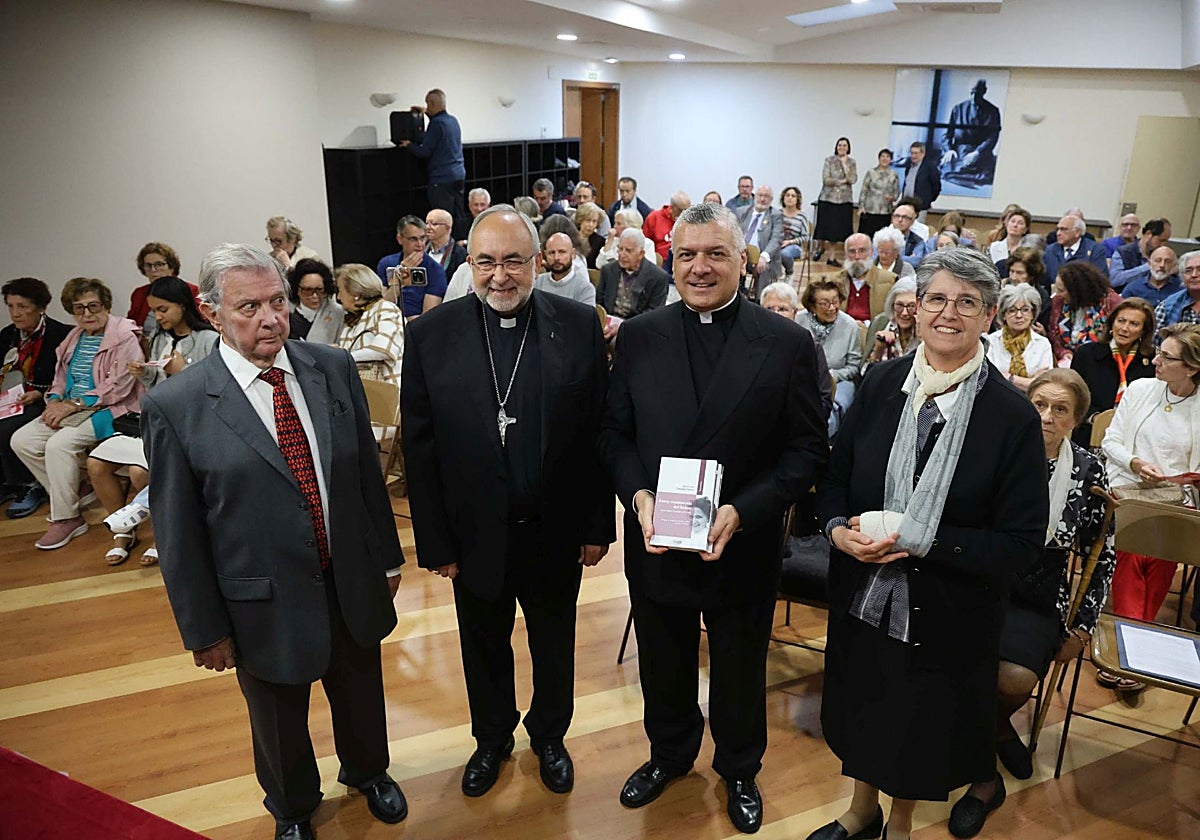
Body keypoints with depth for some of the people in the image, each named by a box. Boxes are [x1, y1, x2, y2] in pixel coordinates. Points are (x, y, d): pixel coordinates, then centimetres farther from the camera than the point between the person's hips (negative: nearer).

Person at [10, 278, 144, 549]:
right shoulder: (74, 338, 16)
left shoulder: (124, 336, -10)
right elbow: (61, 379, 20)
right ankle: (68, 498, 4)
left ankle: (67, 518, -15)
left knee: (59, 444, -28)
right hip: (69, 409, 9)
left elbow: (117, 388, -17)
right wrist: (54, 401, -2)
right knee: (21, 440, -8)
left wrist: (73, 404, -18)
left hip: (108, 409, -8)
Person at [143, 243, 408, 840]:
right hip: (264, 605, -2)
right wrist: (204, 627, -4)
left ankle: (367, 771, 57)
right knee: (280, 722, 22)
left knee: (361, 695, 26)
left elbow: (367, 469, 2)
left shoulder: (333, 368, -6)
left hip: (352, 586, 3)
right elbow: (179, 534, -9)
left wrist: (387, 556, 7)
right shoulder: (173, 408, -16)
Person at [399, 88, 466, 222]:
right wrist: (427, 112, 42)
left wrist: (408, 145, 5)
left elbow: (424, 153, -12)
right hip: (459, 176, 8)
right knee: (458, 218, 10)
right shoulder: (453, 120, 11)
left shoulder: (436, 124, -12)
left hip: (442, 178, -8)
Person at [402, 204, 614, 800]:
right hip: (476, 537, 0)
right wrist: (436, 543, -6)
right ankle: (492, 739, 48)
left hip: (556, 533, 0)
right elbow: (420, 452, -6)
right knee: (484, 650, 22)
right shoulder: (432, 337, -9)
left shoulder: (579, 327, -9)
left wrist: (598, 526, -4)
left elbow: (598, 434, -6)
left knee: (555, 649, 21)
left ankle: (549, 736, 48)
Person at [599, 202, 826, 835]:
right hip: (655, 544, 2)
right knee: (663, 667, 23)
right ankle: (669, 754, 52)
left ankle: (739, 772, 49)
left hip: (742, 549, -1)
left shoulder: (788, 344, -10)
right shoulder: (638, 338, -3)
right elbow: (614, 433, 1)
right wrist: (638, 496, -17)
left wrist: (741, 512, -21)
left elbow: (807, 450, -9)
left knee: (740, 675, 21)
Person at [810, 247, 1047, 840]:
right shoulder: (881, 382, -6)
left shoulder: (1013, 415, -15)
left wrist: (916, 540, -24)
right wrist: (838, 527, -16)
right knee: (862, 709, 22)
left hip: (944, 614, -3)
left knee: (918, 723, 18)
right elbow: (835, 474, 4)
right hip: (860, 597, 3)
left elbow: (1023, 543, -15)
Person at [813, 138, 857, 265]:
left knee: (837, 229, 2)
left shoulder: (851, 162, 8)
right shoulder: (829, 160, 0)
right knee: (824, 226, 0)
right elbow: (826, 180, -8)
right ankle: (821, 248, 28)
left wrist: (844, 164, -10)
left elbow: (853, 180, -6)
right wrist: (842, 181, -8)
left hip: (844, 200, 2)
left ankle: (831, 257, 11)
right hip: (828, 198, -2)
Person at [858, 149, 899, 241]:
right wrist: (861, 206, -5)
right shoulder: (871, 173, 2)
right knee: (865, 235, -6)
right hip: (869, 211, -1)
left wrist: (892, 197, -11)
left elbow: (897, 192, 11)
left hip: (885, 213, 2)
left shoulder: (894, 175, 6)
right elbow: (863, 191, 3)